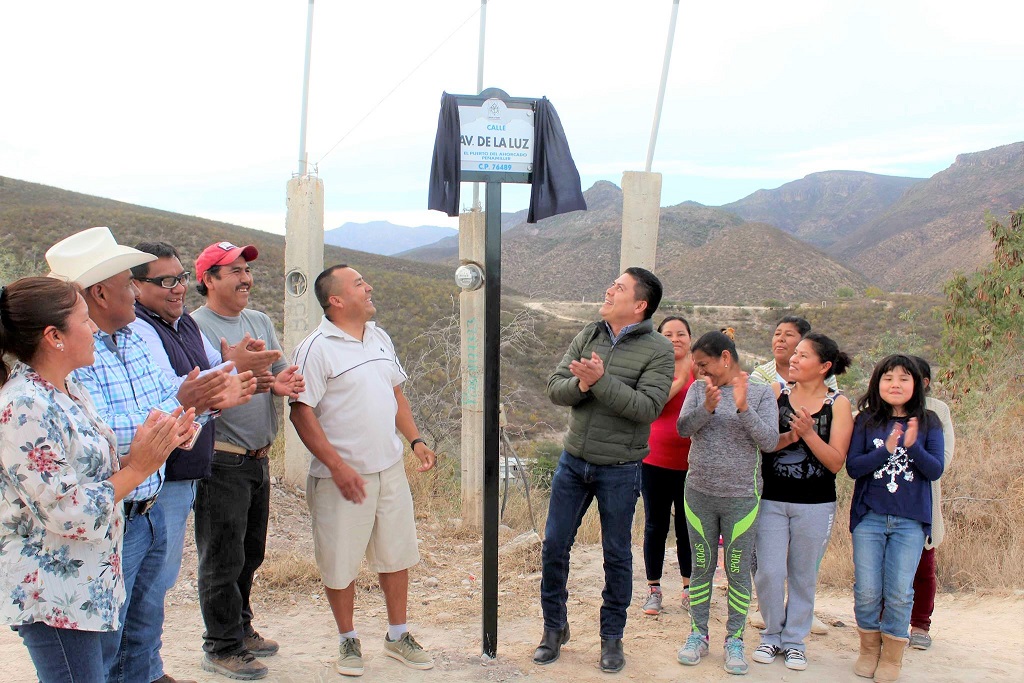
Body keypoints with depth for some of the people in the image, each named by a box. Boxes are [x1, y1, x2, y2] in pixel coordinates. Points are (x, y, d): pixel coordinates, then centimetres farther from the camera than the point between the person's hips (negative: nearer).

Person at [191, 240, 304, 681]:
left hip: (258, 458, 7)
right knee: (222, 558, 2)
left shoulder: (261, 322, 12)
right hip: (221, 461, -7)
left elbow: (278, 374, 14)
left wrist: (281, 382, -9)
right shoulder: (194, 327, -11)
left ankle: (240, 628, 34)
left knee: (250, 553, 18)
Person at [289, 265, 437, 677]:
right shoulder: (317, 348, -13)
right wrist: (338, 467, -19)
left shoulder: (380, 338, 9)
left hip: (390, 469, 6)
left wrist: (415, 440, 8)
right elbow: (301, 412, -16)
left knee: (397, 555, 15)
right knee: (340, 564, 6)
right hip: (343, 476, -6)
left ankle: (398, 636, 31)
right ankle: (348, 641, 27)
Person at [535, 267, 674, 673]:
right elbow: (555, 388, -1)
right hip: (573, 461, 4)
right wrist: (580, 384, -22)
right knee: (554, 545, 9)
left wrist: (601, 380, -28)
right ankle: (554, 628, 28)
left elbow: (647, 407, -21)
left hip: (619, 469, -4)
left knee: (617, 555, 9)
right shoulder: (588, 336, 4)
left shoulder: (658, 350, -9)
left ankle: (612, 637, 27)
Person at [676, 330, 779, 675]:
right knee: (701, 567, 12)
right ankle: (698, 634, 24)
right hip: (699, 494, 2)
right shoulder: (698, 390, 2)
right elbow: (683, 428, -9)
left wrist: (743, 408, -25)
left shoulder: (761, 393, -5)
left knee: (738, 571, 7)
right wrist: (707, 407, -26)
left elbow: (769, 441, -13)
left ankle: (734, 639, 21)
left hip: (742, 498, -2)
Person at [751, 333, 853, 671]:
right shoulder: (776, 392, 0)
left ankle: (795, 640, 27)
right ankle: (772, 635, 23)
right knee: (769, 573, 1)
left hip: (815, 505, -1)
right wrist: (787, 437, -23)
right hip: (770, 499, 1)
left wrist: (808, 433, -21)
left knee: (803, 576, 10)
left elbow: (836, 462, -9)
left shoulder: (838, 404, -3)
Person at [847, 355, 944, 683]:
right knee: (867, 591, 5)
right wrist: (886, 450, -20)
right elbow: (852, 467, -6)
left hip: (910, 521, 0)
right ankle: (869, 648, 26)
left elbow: (935, 470, -6)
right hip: (869, 517, 1)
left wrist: (913, 446, -23)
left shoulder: (928, 423, 1)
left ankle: (892, 655, 21)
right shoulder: (866, 421, 0)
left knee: (899, 592, 3)